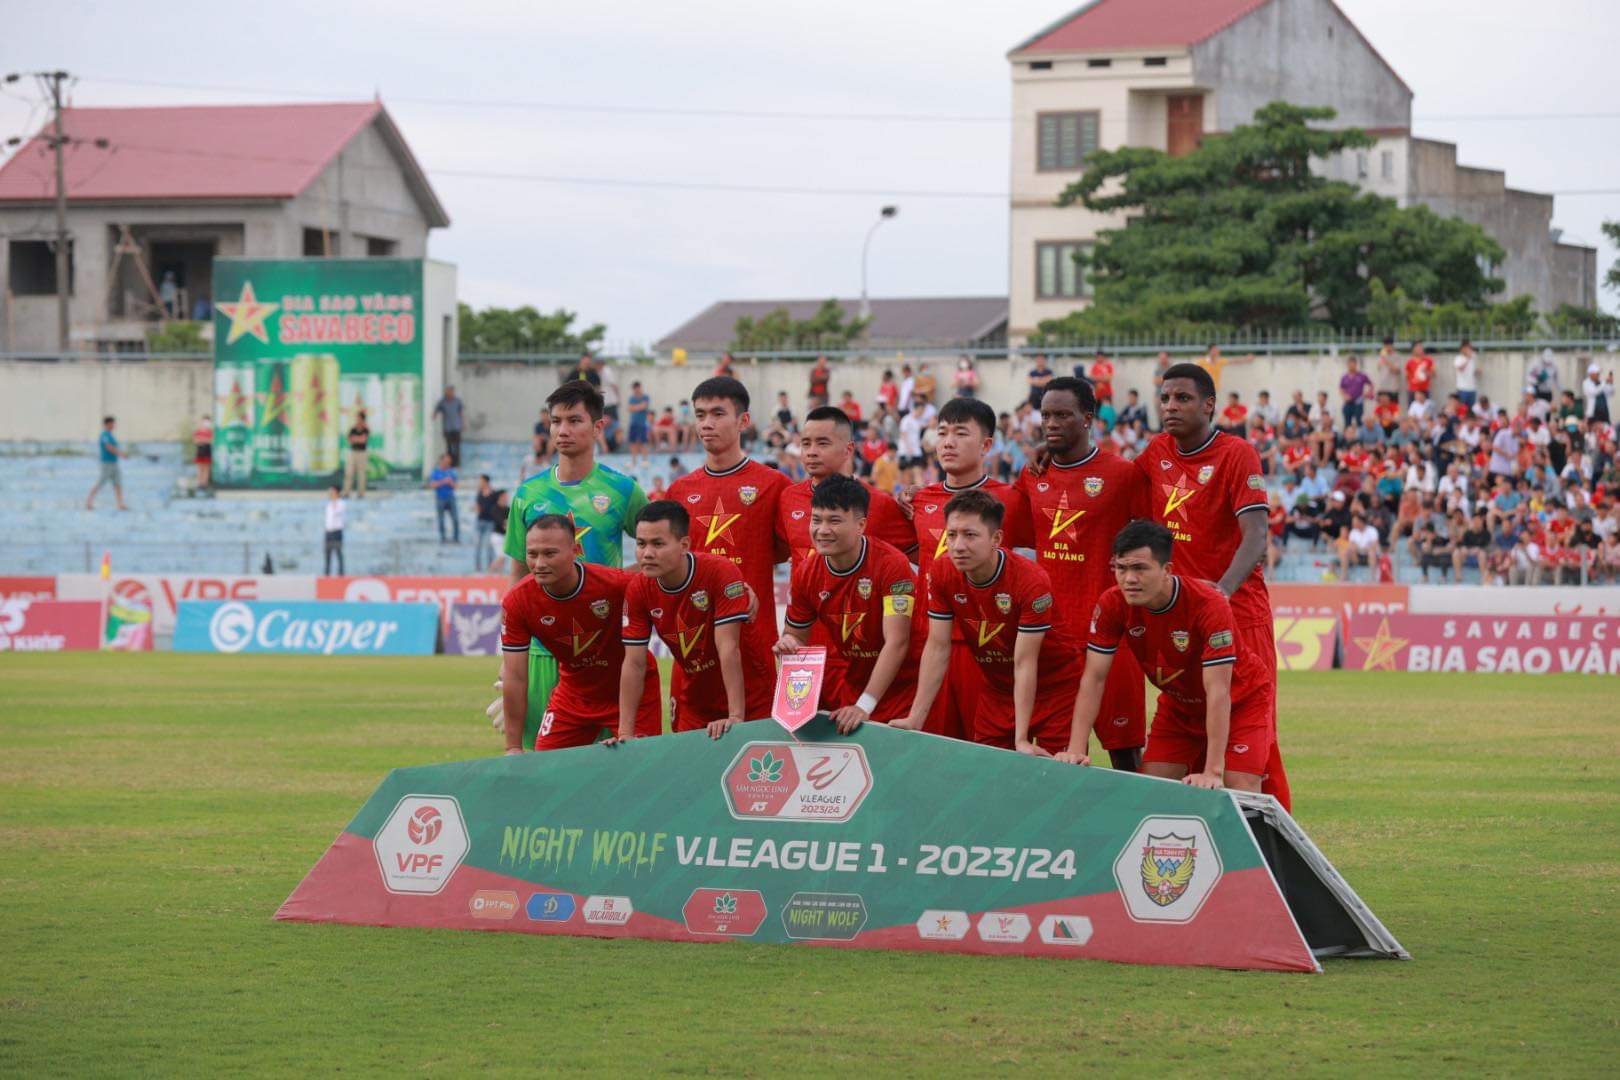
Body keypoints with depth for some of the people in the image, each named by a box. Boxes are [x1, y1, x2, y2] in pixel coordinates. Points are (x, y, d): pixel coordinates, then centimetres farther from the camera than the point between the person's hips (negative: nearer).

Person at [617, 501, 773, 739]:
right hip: (691, 700, 4)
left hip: (748, 698, -3)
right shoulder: (638, 591, -12)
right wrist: (625, 734, -16)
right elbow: (634, 665, -11)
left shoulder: (721, 573, -26)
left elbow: (728, 648, -30)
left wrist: (735, 717, -35)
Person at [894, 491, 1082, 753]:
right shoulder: (941, 574, -14)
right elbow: (937, 648, -9)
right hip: (997, 688, 4)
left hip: (1054, 687, -4)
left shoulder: (1033, 581, -28)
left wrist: (1021, 740, -30)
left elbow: (1024, 663, -27)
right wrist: (915, 719, -15)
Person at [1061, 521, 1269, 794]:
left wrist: (1213, 772, -40)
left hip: (1241, 701, -4)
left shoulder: (1209, 605, -34)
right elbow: (1094, 679, -17)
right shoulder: (1112, 605, -21)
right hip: (1179, 704, 4)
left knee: (1241, 794, -19)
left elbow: (1217, 691, -36)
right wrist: (1075, 750, -26)